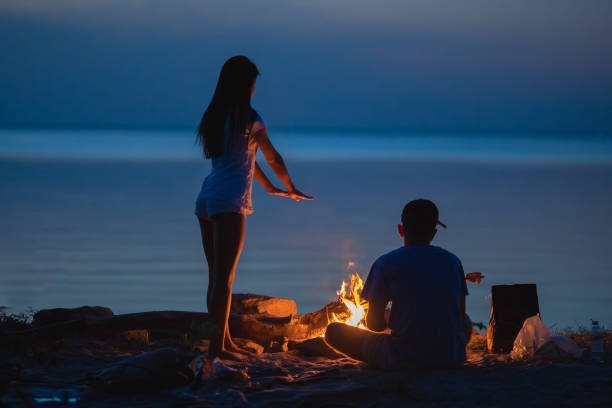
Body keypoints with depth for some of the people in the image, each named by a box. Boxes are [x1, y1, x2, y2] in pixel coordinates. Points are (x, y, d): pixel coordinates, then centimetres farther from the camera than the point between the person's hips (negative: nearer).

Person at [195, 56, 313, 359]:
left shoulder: (213, 116, 15)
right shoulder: (248, 118, -7)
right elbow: (273, 158, 6)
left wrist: (271, 188, 37)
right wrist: (291, 188, 24)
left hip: (206, 201, 8)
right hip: (229, 201, -8)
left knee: (217, 276, 13)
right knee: (224, 277, -8)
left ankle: (224, 341, 20)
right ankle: (217, 346, -10)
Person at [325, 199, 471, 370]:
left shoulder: (385, 263, -2)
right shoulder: (453, 261, 7)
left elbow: (374, 324, 0)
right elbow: (460, 316, 13)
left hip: (403, 360, -4)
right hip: (452, 359, 4)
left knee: (333, 331, 12)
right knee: (466, 323, 39)